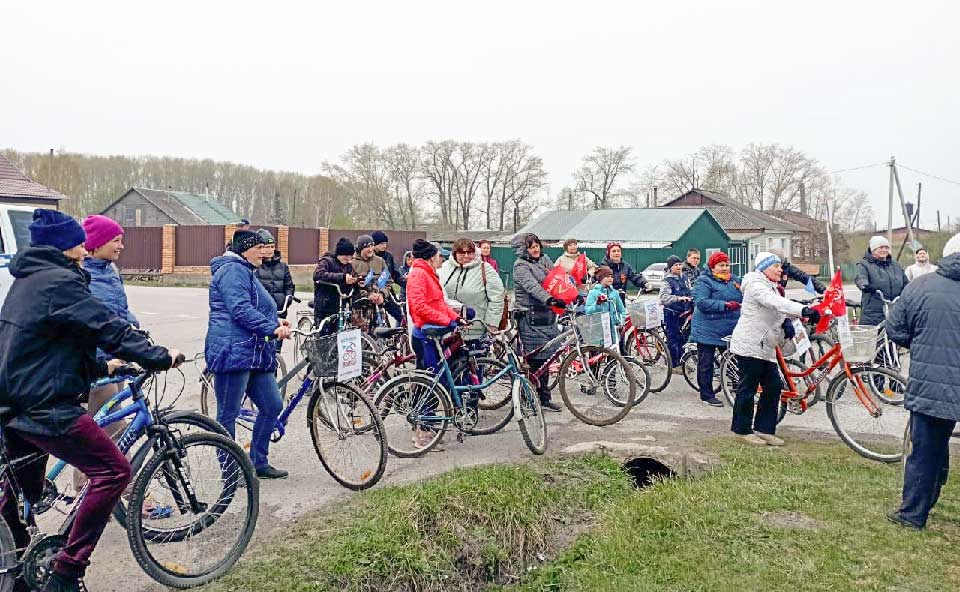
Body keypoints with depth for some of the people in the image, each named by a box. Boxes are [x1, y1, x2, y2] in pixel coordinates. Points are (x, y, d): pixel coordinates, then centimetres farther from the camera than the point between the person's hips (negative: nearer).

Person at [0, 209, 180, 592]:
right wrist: (160, 358, -11)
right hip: (46, 406, -11)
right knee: (113, 471, -10)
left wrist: (101, 367, 26)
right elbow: (107, 327, -18)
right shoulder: (59, 281, -14)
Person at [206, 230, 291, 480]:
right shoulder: (233, 271, -10)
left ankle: (258, 462, 22)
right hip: (233, 351, -11)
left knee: (272, 406, 10)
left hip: (255, 353, 11)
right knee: (228, 414, 1)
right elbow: (241, 311, -21)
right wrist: (272, 328, -22)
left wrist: (275, 320, 13)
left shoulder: (246, 272, 23)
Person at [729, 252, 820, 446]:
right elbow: (777, 303, -29)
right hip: (750, 345, -10)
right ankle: (742, 430, 8)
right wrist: (803, 310, -40)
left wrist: (807, 314, 0)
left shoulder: (770, 287, 22)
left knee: (774, 387, 7)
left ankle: (764, 429, 15)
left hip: (765, 347, 10)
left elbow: (782, 311, 15)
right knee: (748, 388, -2)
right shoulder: (756, 285, -13)